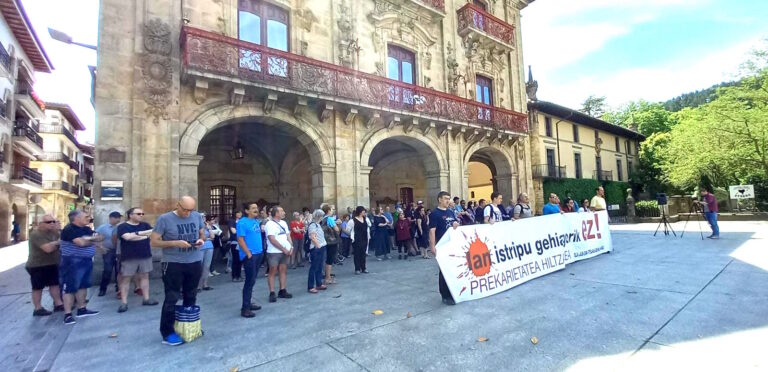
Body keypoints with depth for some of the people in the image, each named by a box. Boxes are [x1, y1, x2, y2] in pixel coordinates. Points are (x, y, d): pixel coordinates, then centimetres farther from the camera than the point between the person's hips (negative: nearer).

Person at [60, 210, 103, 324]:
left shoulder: (86, 229, 11)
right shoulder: (69, 229, -15)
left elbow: (100, 237, 5)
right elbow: (81, 243, -26)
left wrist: (87, 239, -13)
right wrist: (92, 240, -5)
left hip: (87, 261, 9)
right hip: (73, 262, -9)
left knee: (83, 285, 15)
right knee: (70, 288, -3)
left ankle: (82, 309, 25)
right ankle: (67, 314, 2)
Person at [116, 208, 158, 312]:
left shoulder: (145, 225, 8)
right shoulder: (122, 226, -4)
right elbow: (127, 237, -20)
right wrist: (145, 234, -17)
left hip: (145, 255, 4)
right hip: (129, 257, -3)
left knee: (144, 276, 9)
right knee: (125, 278, 3)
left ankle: (146, 299, 17)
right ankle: (124, 302, 11)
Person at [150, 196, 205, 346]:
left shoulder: (197, 216, 0)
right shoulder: (164, 219, -11)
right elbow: (153, 242, -9)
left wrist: (201, 240, -9)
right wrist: (175, 243, -22)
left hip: (195, 263, 5)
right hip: (173, 264, -4)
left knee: (191, 296, 17)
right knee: (171, 298, 2)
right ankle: (167, 333, 16)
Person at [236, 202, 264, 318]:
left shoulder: (257, 221, 11)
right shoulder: (242, 222, -11)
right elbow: (240, 240, -17)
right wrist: (248, 254, -18)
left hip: (258, 254, 8)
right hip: (249, 255, -8)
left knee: (252, 280, 15)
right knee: (250, 281, -6)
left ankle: (248, 303, 26)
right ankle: (245, 308, 2)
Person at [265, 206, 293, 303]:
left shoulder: (283, 223, 11)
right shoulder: (270, 224, -12)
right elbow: (272, 240, -17)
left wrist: (290, 247, 1)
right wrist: (284, 249, -14)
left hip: (285, 251, 7)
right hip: (274, 252, -7)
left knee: (283, 271, 9)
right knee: (272, 272, 0)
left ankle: (282, 291, 17)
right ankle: (272, 293, 6)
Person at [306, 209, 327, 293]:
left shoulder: (318, 224, 15)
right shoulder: (312, 225, -13)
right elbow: (313, 237, -20)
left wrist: (322, 246, 11)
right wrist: (318, 246, -15)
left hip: (321, 248, 9)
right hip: (316, 249, -9)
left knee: (320, 267, 15)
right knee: (314, 268, -4)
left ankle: (319, 284, 24)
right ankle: (310, 287, 3)